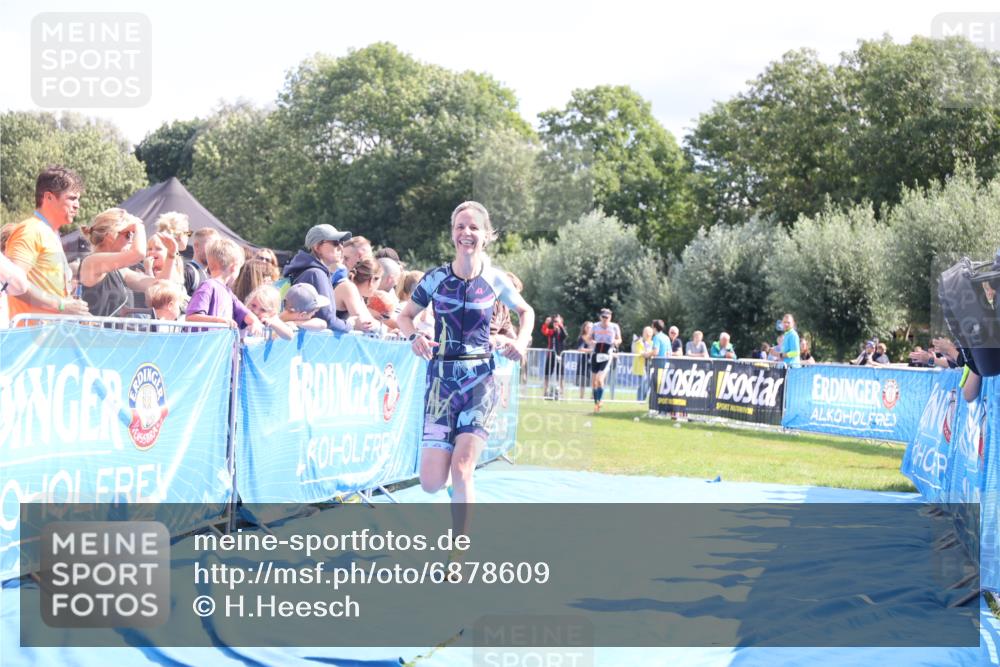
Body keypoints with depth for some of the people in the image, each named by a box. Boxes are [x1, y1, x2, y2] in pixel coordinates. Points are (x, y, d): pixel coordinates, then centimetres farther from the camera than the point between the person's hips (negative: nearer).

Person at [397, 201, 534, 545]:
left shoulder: (495, 280, 0)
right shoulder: (436, 278, -1)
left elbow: (526, 312, 17)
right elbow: (405, 316, 11)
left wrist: (522, 341, -2)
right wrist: (415, 336, -11)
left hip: (480, 380, -1)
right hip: (441, 378, 1)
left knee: (461, 470, -13)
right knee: (431, 483, -5)